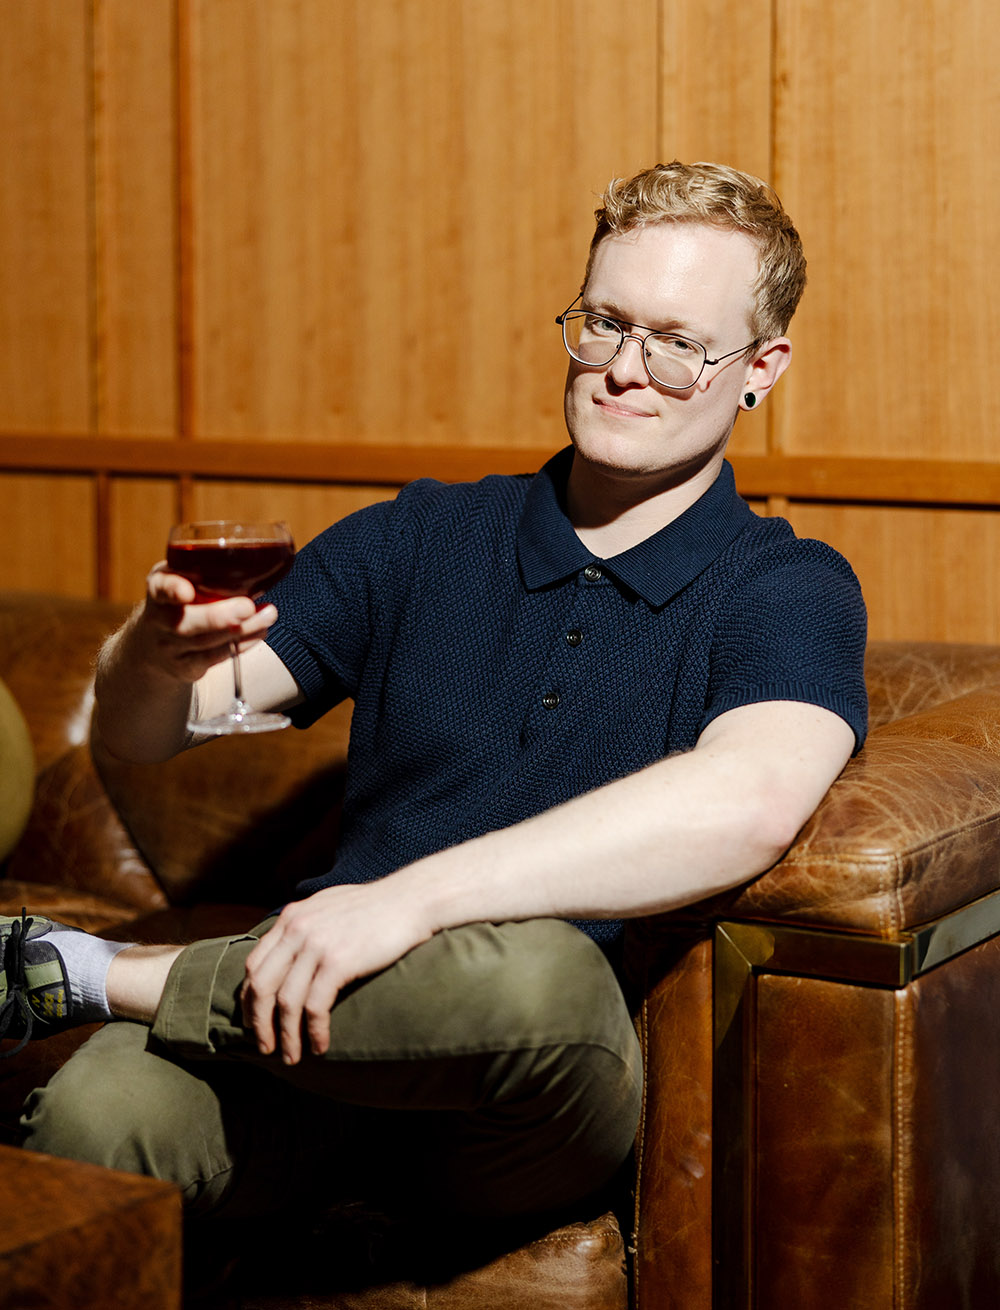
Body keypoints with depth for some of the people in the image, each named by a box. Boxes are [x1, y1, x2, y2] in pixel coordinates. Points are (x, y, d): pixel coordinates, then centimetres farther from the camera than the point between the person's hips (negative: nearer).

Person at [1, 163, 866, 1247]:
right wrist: (160, 658, -15)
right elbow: (136, 739, 11)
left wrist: (411, 896, -28)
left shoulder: (789, 591, 3)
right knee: (93, 1115, -36)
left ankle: (91, 974, -18)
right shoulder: (423, 537, 15)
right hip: (323, 1020, 1)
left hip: (529, 1120, 0)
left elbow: (750, 804, -22)